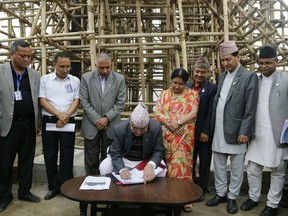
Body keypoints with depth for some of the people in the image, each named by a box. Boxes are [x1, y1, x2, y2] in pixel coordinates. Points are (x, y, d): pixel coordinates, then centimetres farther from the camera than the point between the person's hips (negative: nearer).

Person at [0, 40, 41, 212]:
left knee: (27, 161, 12)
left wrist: (38, 122, 5)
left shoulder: (35, 75, 8)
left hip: (29, 124, 3)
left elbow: (38, 100, 9)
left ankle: (25, 192, 28)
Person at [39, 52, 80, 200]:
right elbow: (42, 100, -3)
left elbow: (76, 101, 1)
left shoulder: (75, 81, 5)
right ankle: (53, 187, 20)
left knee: (67, 155, 5)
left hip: (68, 121, 0)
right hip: (49, 121, 1)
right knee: (50, 155, 7)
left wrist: (65, 116, -13)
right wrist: (58, 114, -14)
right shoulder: (45, 79, 4)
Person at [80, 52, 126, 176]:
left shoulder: (119, 79, 0)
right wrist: (97, 120, -9)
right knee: (91, 158, 8)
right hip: (91, 125, 0)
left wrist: (107, 118, -10)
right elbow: (84, 102, -3)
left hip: (111, 125, 0)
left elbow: (120, 103, -1)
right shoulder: (86, 78, 0)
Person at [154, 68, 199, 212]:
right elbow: (157, 113, 0)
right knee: (169, 165, 6)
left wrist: (178, 122, -17)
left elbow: (193, 113, -8)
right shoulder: (164, 94, 9)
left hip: (184, 137, -2)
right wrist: (169, 123, -15)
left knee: (181, 165, -2)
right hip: (166, 137, 2)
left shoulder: (192, 94, 4)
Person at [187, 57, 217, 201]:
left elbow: (211, 112, -10)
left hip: (204, 132, -3)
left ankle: (202, 189, 25)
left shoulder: (212, 88, -6)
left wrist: (206, 132, -14)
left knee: (204, 162, 11)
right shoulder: (187, 86, 7)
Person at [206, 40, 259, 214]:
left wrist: (245, 131, -15)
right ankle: (221, 193, 30)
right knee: (219, 164, 15)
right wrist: (212, 126, 8)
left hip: (236, 130, -6)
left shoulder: (249, 76, -7)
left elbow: (250, 108, -11)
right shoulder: (221, 76, 12)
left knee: (236, 167, 8)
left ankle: (232, 197, 23)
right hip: (219, 130, 6)